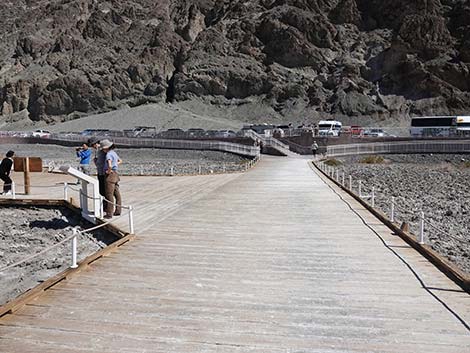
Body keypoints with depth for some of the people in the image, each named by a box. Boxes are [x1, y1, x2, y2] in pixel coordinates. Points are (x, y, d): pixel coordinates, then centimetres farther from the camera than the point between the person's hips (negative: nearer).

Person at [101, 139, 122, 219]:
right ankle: (118, 211, 18)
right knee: (117, 194, 11)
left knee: (109, 195, -6)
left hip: (110, 175, -9)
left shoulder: (109, 154, -17)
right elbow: (120, 161, 31)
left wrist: (109, 171, -14)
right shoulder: (114, 153, 13)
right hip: (115, 174, 10)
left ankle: (109, 213, -3)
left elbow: (109, 165, -32)